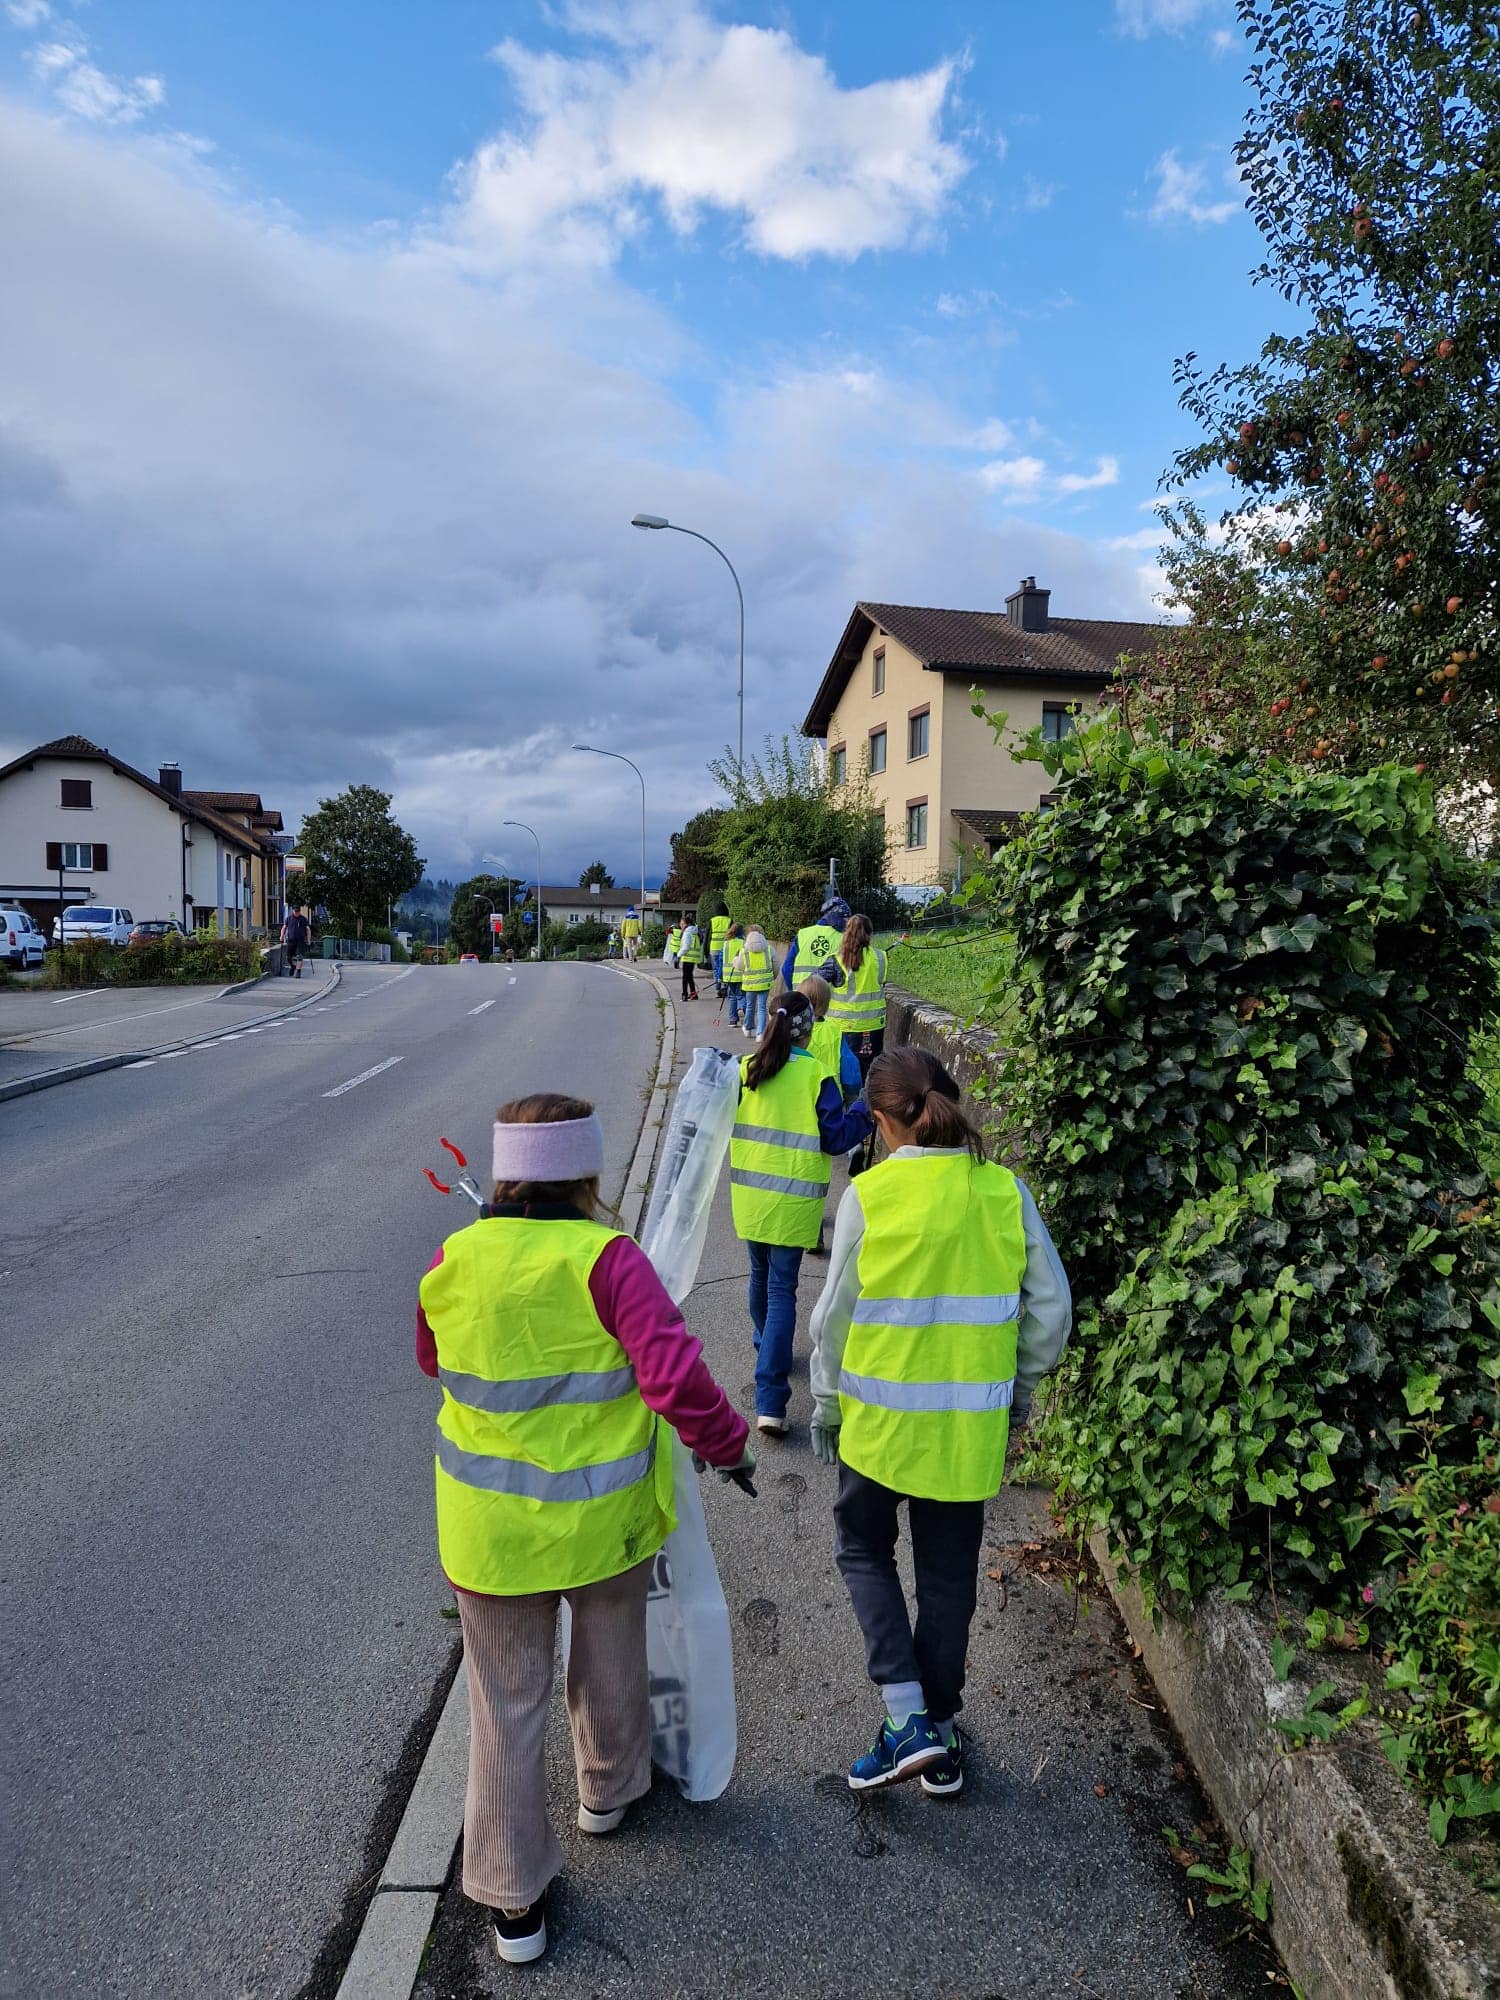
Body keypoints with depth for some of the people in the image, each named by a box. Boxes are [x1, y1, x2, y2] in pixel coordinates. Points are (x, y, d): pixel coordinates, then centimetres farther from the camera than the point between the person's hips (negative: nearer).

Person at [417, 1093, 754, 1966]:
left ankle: (514, 1898, 29)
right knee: (611, 1660, 27)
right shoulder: (605, 1259, -23)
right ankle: (608, 1789, 52)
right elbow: (675, 1376, -26)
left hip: (489, 1526, 2)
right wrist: (728, 1442, -9)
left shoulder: (454, 1261, -10)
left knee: (508, 1703, 18)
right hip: (602, 1519, -2)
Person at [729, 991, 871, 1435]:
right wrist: (865, 1111, 5)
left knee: (761, 1277, 24)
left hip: (749, 1194, 4)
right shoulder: (815, 1075, -13)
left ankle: (768, 1351, 47)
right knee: (782, 1291, -1)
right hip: (792, 1202, -4)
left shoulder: (744, 1069, -2)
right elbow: (835, 1138, -10)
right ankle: (770, 1402, -6)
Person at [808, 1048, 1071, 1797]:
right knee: (949, 1574, 18)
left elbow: (835, 1313, -8)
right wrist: (1020, 1386, 14)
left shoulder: (870, 1195, -15)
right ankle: (938, 1733, 33)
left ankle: (906, 1715, 11)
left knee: (863, 1548, 21)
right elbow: (1052, 1306, -1)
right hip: (971, 1424, 3)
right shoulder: (1004, 1190, -6)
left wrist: (825, 1402, 6)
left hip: (882, 1418, -3)